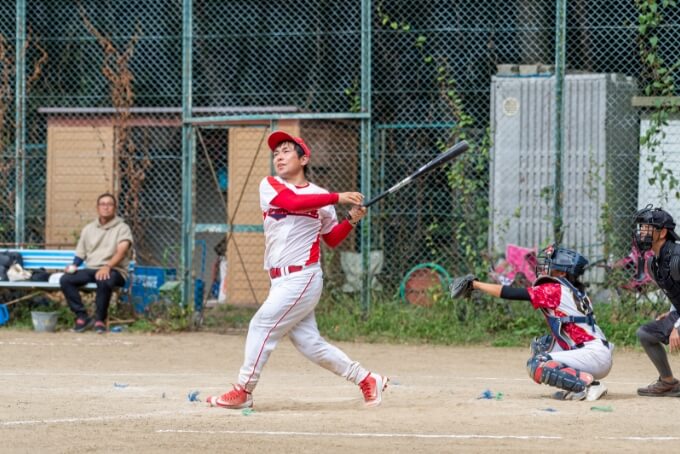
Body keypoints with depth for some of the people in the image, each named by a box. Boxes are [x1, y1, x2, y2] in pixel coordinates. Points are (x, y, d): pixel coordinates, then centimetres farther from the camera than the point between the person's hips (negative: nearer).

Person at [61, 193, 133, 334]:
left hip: (114, 270, -5)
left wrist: (107, 266, -30)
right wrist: (73, 266, -3)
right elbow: (80, 254, 20)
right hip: (91, 269, 5)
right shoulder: (88, 229, 19)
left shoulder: (122, 228, 4)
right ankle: (82, 316, -17)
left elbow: (121, 252, -13)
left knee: (104, 281, -41)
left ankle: (100, 319, -22)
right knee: (65, 279, -22)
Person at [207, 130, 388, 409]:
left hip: (302, 278, -4)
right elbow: (293, 202, -14)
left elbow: (332, 239, 14)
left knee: (262, 325, -10)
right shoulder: (269, 186, 6)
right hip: (281, 280, 4)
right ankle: (366, 380, 15)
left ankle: (243, 391, 0)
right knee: (309, 342, 4)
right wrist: (337, 198, -18)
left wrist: (351, 219, -3)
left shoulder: (320, 196, 4)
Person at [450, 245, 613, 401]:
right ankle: (575, 385, 11)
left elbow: (511, 293, -10)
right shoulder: (574, 291, 15)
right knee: (539, 345, 21)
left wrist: (474, 284, -3)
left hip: (594, 355, -10)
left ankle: (588, 383, -19)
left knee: (536, 365, -17)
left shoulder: (554, 291, -10)